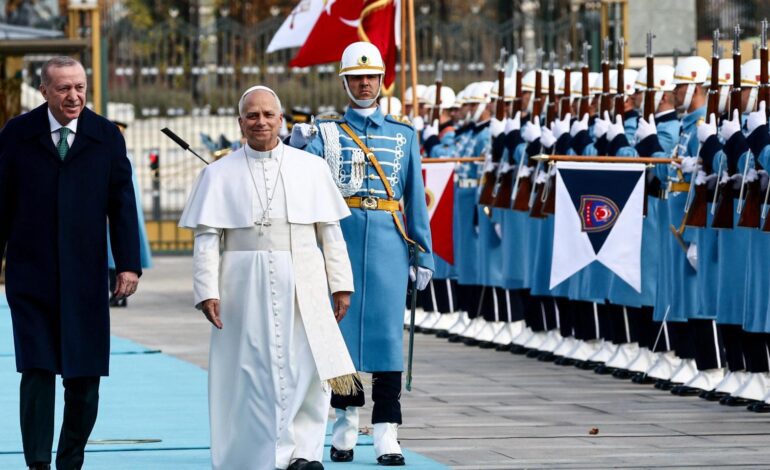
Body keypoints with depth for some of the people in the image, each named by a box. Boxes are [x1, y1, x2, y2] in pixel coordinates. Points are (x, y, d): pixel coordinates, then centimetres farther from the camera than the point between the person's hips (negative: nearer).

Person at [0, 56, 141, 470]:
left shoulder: (106, 137, 4)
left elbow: (122, 204, 4)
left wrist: (128, 264, -3)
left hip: (85, 277, 1)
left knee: (85, 377, 4)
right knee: (37, 371, -7)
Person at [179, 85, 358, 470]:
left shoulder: (311, 169, 8)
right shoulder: (220, 174, 5)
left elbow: (331, 232, 10)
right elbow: (206, 237, 1)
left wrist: (341, 284, 5)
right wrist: (207, 291, -8)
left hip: (303, 287, 1)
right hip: (245, 287, -1)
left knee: (309, 367, -8)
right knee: (251, 374, 1)